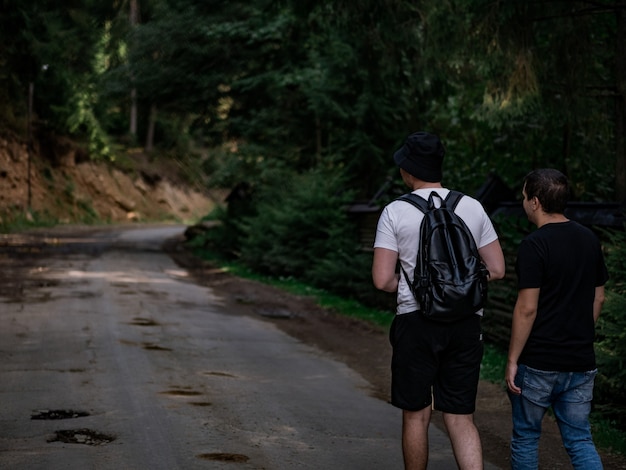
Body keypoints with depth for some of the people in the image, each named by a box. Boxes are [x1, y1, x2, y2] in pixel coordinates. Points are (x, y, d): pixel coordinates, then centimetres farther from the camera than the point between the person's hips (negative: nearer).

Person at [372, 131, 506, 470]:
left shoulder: (395, 212, -6)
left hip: (416, 320, -3)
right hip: (466, 324, 3)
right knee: (460, 418, 7)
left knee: (416, 416, 12)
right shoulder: (472, 207, 4)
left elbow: (382, 280, -9)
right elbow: (496, 270, 5)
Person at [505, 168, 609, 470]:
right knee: (579, 439, 10)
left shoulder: (535, 245, -15)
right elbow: (598, 298, 13)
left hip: (538, 362, -6)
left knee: (525, 437, 11)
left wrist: (512, 360, -10)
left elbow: (527, 309, -17)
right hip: (581, 361, 6)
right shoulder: (589, 240, 6)